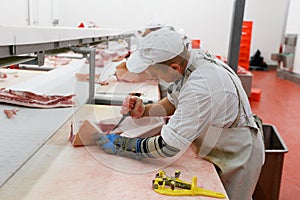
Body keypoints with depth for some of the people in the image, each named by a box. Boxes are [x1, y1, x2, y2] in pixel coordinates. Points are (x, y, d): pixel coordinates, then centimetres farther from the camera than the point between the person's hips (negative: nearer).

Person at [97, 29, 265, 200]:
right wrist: (144, 111, -11)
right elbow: (173, 102, 6)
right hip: (219, 149, 8)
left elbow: (169, 146, -34)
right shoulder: (192, 57, -11)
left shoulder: (201, 87, -39)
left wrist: (120, 145, -22)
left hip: (237, 157, -8)